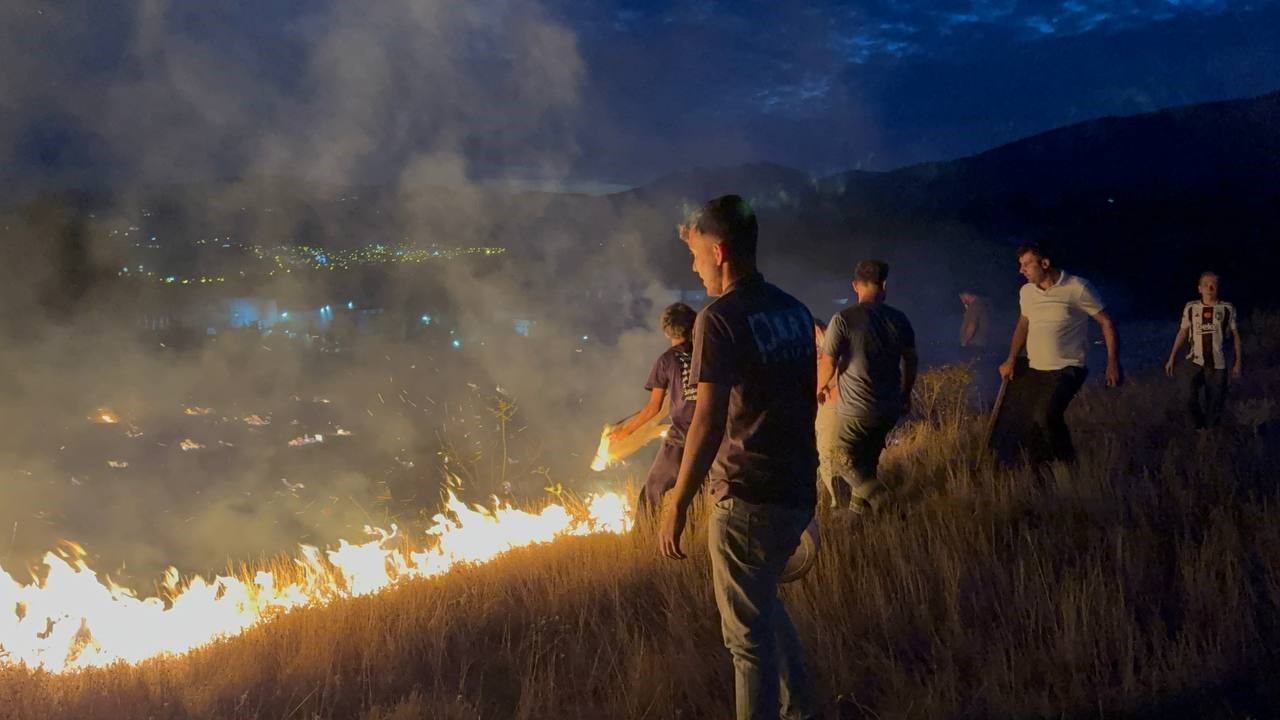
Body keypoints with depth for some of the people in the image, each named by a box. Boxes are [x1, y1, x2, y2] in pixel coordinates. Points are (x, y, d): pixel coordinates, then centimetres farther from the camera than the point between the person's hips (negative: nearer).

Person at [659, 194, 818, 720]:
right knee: (764, 603, 27)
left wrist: (678, 504, -17)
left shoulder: (720, 319, -16)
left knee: (748, 632, 4)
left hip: (748, 497, -8)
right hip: (798, 490, 8)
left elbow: (710, 421, -22)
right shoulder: (794, 311, 7)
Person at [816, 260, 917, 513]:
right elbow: (911, 360, 7)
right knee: (868, 459, 22)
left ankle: (883, 500, -10)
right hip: (890, 407, 5)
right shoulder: (898, 319, -2)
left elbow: (828, 363, -12)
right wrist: (906, 394, 23)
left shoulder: (843, 319, -15)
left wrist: (819, 388, 8)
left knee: (845, 461, 9)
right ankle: (859, 509, 30)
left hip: (856, 409, -5)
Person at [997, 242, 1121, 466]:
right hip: (1034, 371, 6)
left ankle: (1068, 467, -9)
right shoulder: (1026, 292, 8)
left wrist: (1113, 363, -11)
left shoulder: (1077, 288, -9)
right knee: (1032, 428, 4)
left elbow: (1106, 322, -5)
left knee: (1045, 416, -27)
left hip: (1066, 370, -6)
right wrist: (1011, 360, 18)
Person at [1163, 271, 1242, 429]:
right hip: (1195, 361, 1)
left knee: (1216, 402, 6)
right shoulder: (1190, 308, 0)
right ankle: (1199, 430, 25)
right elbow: (1182, 333, 7)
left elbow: (1235, 336, 4)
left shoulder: (1227, 309, -3)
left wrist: (1238, 362, 2)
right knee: (1192, 400, 4)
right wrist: (1171, 358, 4)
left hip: (1218, 363, -1)